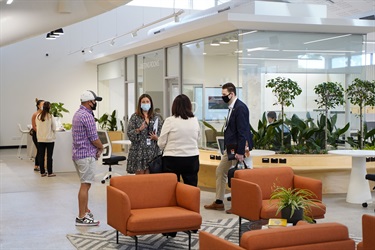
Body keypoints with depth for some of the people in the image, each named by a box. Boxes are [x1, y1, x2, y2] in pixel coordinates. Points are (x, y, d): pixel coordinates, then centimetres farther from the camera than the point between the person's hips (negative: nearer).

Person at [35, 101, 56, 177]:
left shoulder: (38, 116, -3)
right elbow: (54, 128, -7)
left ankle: (42, 172, 15)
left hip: (40, 139, 3)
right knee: (49, 156, 3)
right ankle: (50, 172, 7)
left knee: (41, 156, 10)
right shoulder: (50, 116, -13)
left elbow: (36, 125, 8)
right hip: (49, 139, -3)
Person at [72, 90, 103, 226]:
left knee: (85, 184, 19)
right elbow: (94, 138, -18)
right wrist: (101, 147, 1)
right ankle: (81, 217, -3)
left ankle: (86, 211, 28)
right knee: (85, 185, -6)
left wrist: (96, 148, 9)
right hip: (86, 155, -10)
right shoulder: (87, 116, -17)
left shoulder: (77, 114, 14)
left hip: (78, 153, 10)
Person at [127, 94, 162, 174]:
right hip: (138, 152, -2)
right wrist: (139, 129, -18)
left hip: (152, 152, 2)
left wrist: (156, 138, -9)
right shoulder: (135, 117, 2)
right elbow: (129, 134, -3)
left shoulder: (156, 118, 9)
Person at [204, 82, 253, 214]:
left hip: (237, 148, -10)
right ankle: (219, 202, 23)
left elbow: (242, 131, -21)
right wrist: (227, 147, 15)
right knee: (220, 171, 14)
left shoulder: (240, 108, -17)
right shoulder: (232, 107, 11)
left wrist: (240, 152, -22)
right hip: (230, 147, 10)